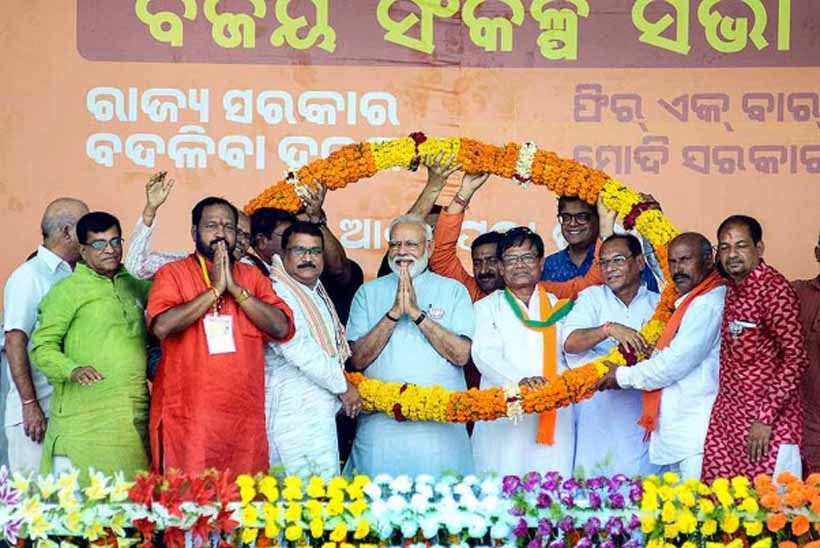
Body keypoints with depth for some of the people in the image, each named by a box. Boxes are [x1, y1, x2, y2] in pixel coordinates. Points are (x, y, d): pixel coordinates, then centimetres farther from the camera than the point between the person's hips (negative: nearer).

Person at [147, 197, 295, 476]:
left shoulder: (252, 276, 13)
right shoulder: (172, 273, 3)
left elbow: (282, 328, -1)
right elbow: (162, 326, -15)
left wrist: (235, 288, -7)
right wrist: (215, 289, -10)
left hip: (246, 421, 3)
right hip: (188, 419, -3)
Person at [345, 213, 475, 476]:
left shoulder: (453, 290, 7)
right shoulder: (369, 292, 10)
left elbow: (461, 355, -6)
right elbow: (357, 359, -1)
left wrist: (418, 313, -11)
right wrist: (394, 313, -10)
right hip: (380, 423, 1)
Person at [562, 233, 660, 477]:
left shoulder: (657, 304, 10)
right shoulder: (592, 297, 8)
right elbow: (570, 342, -8)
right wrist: (609, 329, -24)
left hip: (640, 418, 0)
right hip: (596, 415, 0)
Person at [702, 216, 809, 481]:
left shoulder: (773, 289, -14)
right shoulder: (729, 288, 9)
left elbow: (796, 358, -17)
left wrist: (766, 418, -19)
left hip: (769, 422, -7)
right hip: (726, 416, 7)